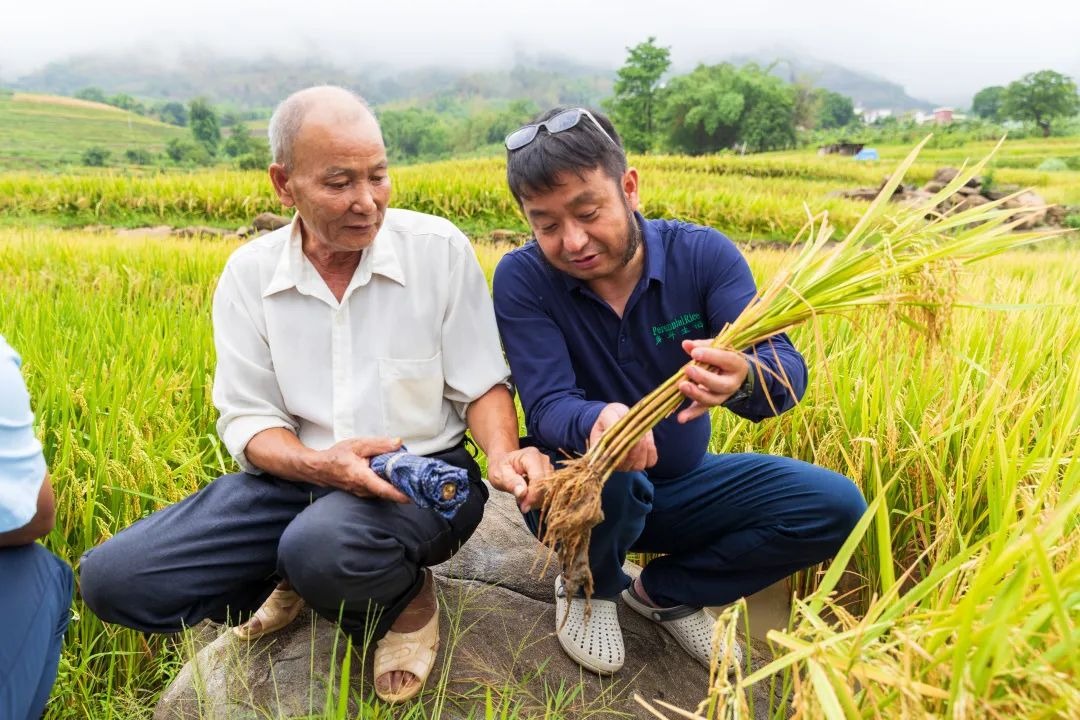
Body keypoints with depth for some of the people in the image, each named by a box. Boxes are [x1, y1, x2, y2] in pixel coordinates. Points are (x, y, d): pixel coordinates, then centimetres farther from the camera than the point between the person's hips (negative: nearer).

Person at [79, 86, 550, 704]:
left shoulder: (440, 247, -9)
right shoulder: (249, 273, -1)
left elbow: (482, 385, -3)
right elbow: (247, 420, -2)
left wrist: (504, 455, -24)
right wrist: (317, 464, -23)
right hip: (300, 477, 4)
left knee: (321, 545, -37)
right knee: (113, 578, -11)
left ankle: (406, 599, -1)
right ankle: (294, 580, 12)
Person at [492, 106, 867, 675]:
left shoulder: (703, 254, -14)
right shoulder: (523, 278, -17)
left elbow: (787, 368, -23)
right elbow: (547, 406, -23)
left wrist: (744, 379, -49)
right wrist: (597, 423, -48)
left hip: (682, 484, 3)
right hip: (584, 493, -2)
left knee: (836, 507, -14)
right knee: (601, 473, -37)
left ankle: (666, 591, 6)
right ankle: (588, 585, 1)